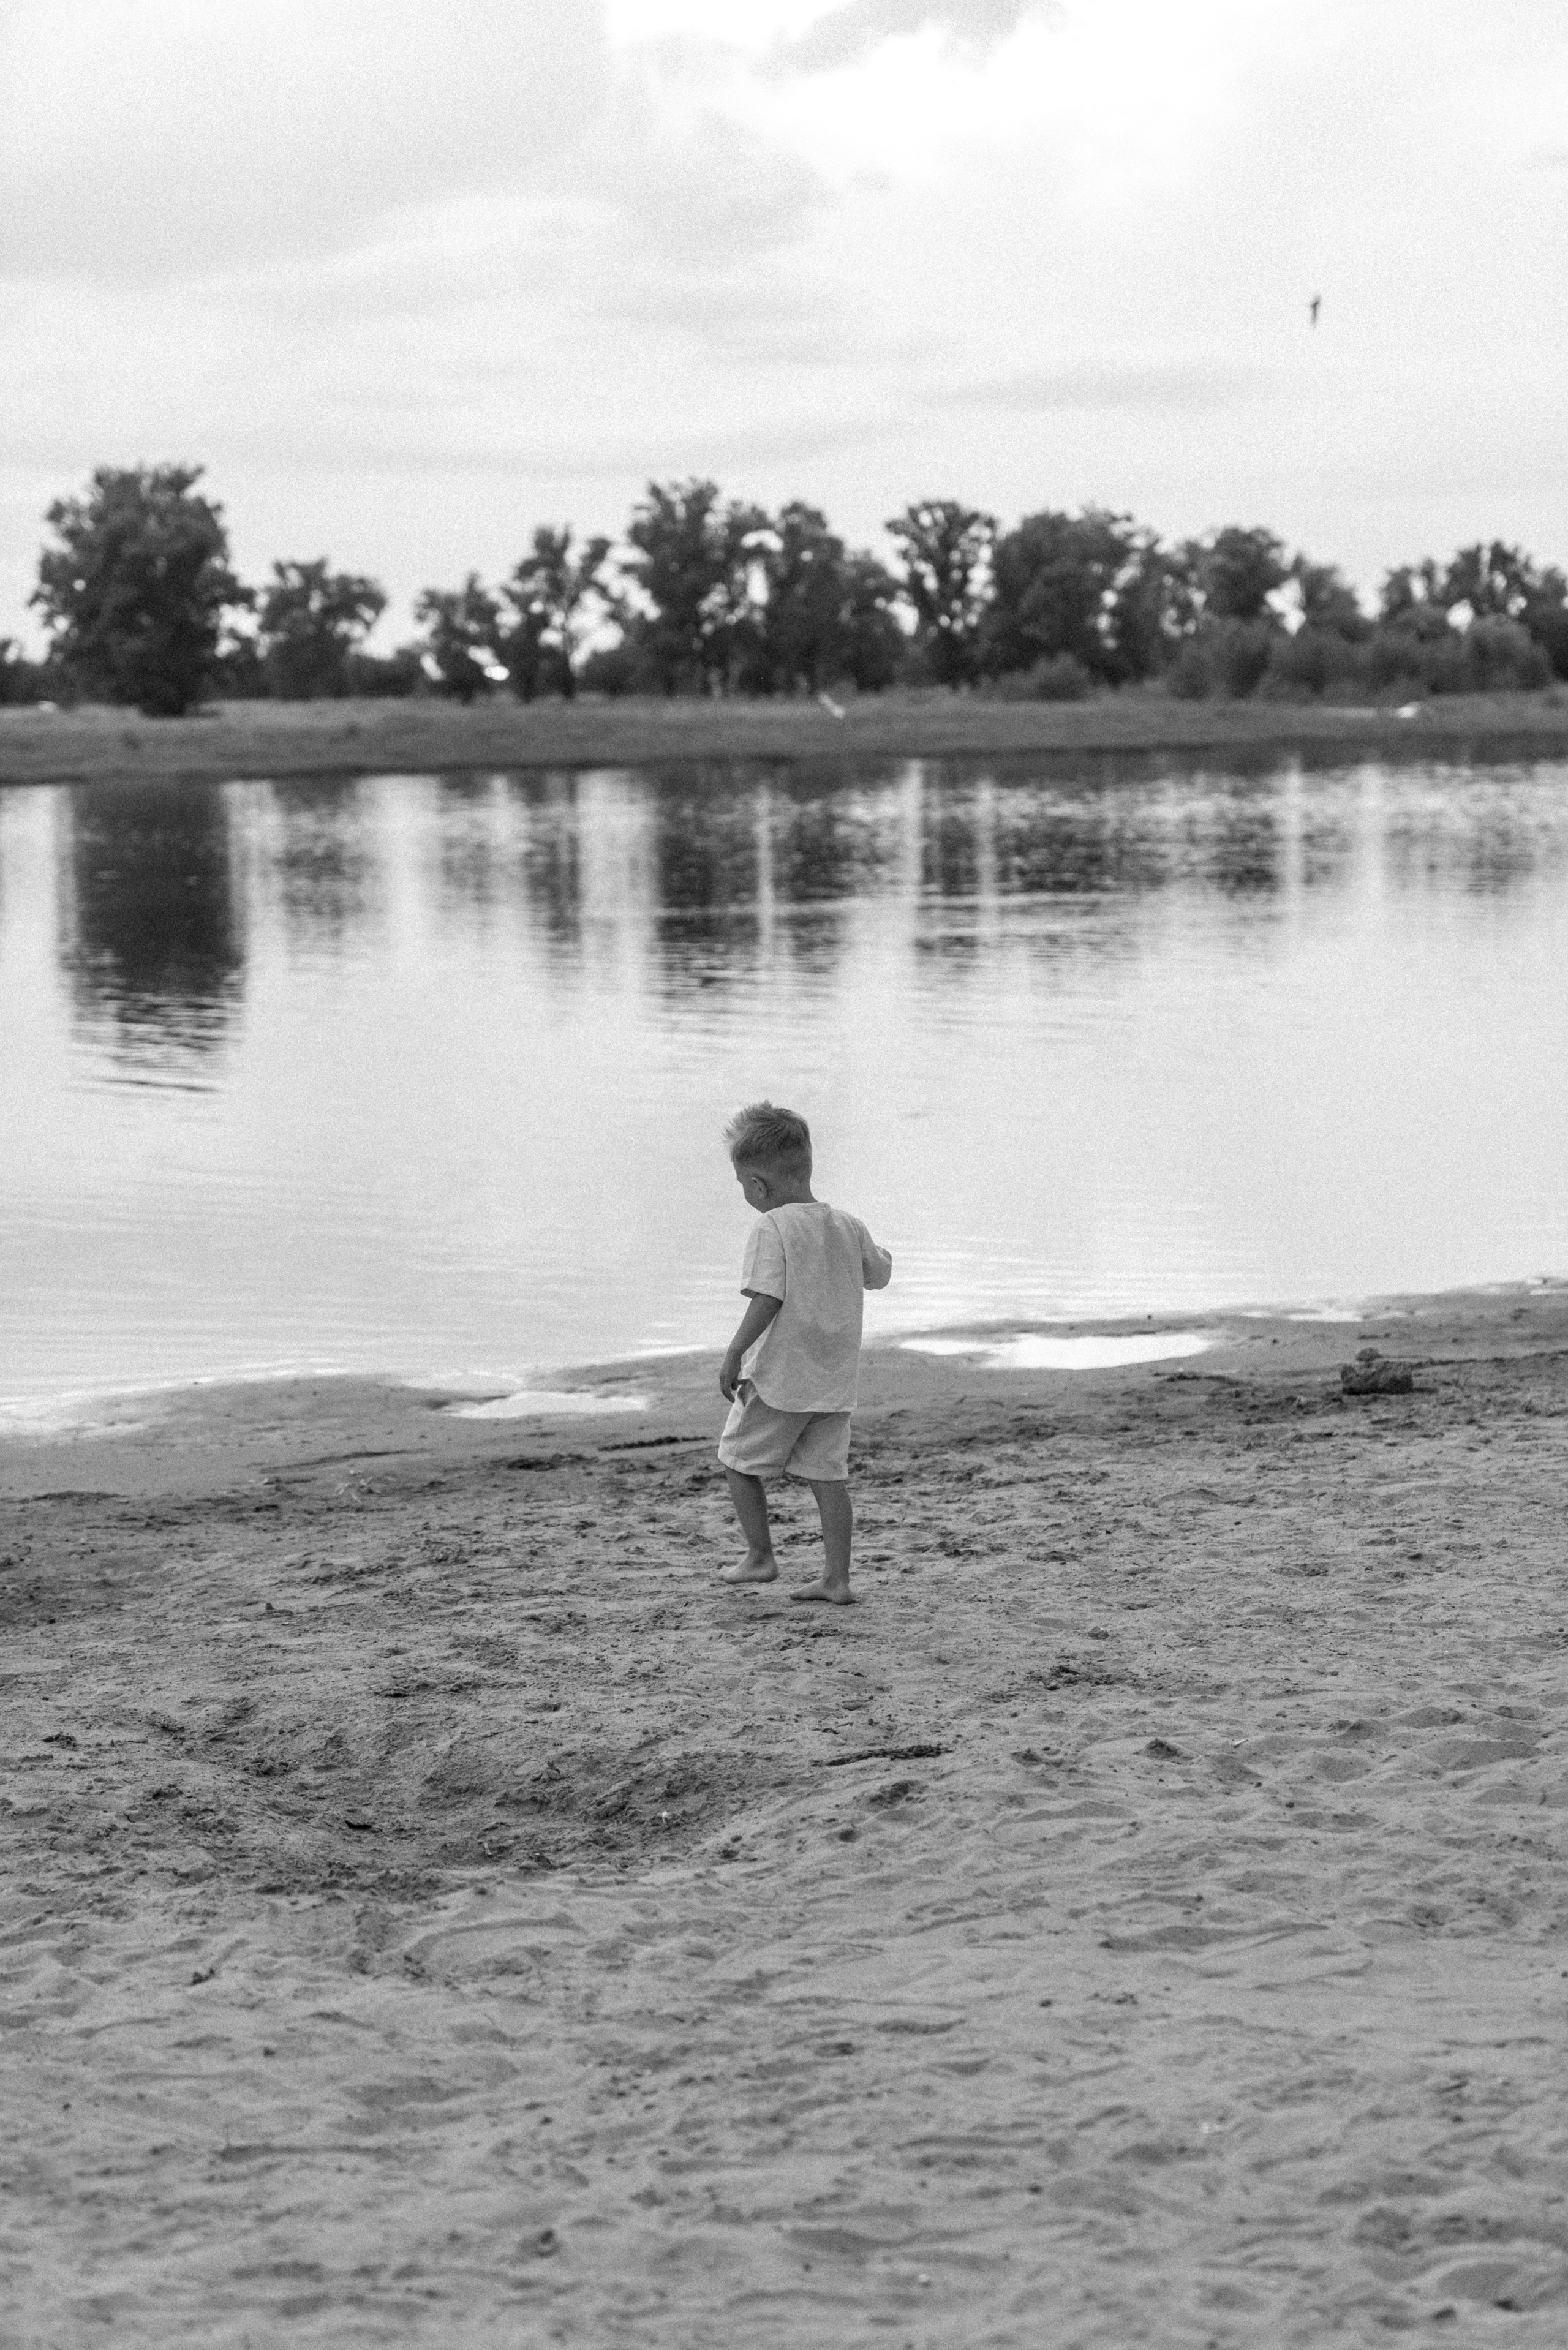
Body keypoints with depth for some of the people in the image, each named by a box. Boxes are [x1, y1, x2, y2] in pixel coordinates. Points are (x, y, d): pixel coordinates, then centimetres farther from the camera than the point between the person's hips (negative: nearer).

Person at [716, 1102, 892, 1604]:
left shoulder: (770, 1229, -15)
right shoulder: (848, 1227, 4)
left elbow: (767, 1300, -23)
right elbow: (879, 1275, 19)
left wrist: (733, 1356, -19)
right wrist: (877, 1252, 38)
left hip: (779, 1377, -6)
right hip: (835, 1379, 6)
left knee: (739, 1460, 13)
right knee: (829, 1474, 9)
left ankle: (759, 1556, 16)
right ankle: (836, 1577, 8)